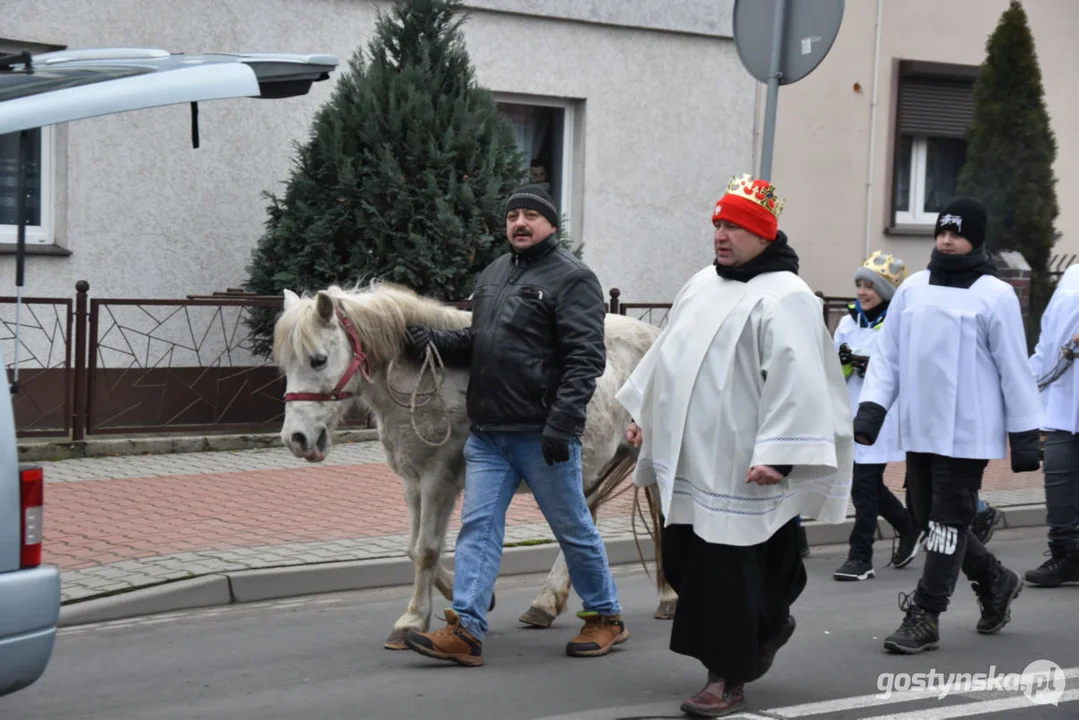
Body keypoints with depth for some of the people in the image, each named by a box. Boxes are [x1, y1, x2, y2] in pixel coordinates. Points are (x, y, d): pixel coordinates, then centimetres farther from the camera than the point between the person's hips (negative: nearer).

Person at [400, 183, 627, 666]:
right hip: (486, 432, 7)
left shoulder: (571, 278, -9)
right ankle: (465, 630, -1)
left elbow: (585, 358, -16)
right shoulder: (493, 274, 16)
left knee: (573, 528, 6)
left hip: (540, 435, -7)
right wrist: (437, 342, 5)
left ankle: (606, 618, 22)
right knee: (477, 526, 1)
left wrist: (562, 421, -25)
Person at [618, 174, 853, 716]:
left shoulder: (784, 297, -13)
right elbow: (667, 351, 24)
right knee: (682, 562, 13)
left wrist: (776, 453, -26)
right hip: (688, 458, 8)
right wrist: (643, 411, 24)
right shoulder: (703, 284, 14)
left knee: (725, 569, -3)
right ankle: (768, 626, 36)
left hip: (738, 466, -8)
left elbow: (794, 382, -20)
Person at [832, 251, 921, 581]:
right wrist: (842, 363, -7)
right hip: (850, 414, 7)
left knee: (865, 484, -7)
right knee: (865, 482, 13)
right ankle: (908, 527, 36)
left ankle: (860, 558, 0)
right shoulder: (849, 321, 11)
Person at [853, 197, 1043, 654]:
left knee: (948, 522, -3)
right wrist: (870, 410, -1)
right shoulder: (912, 289, 8)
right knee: (926, 516, 13)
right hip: (920, 430, 6)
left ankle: (925, 617, 4)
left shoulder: (994, 295, -5)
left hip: (968, 432, -6)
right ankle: (995, 581, 34)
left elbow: (1014, 370, -5)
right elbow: (889, 355, 9)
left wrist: (1025, 436, -5)